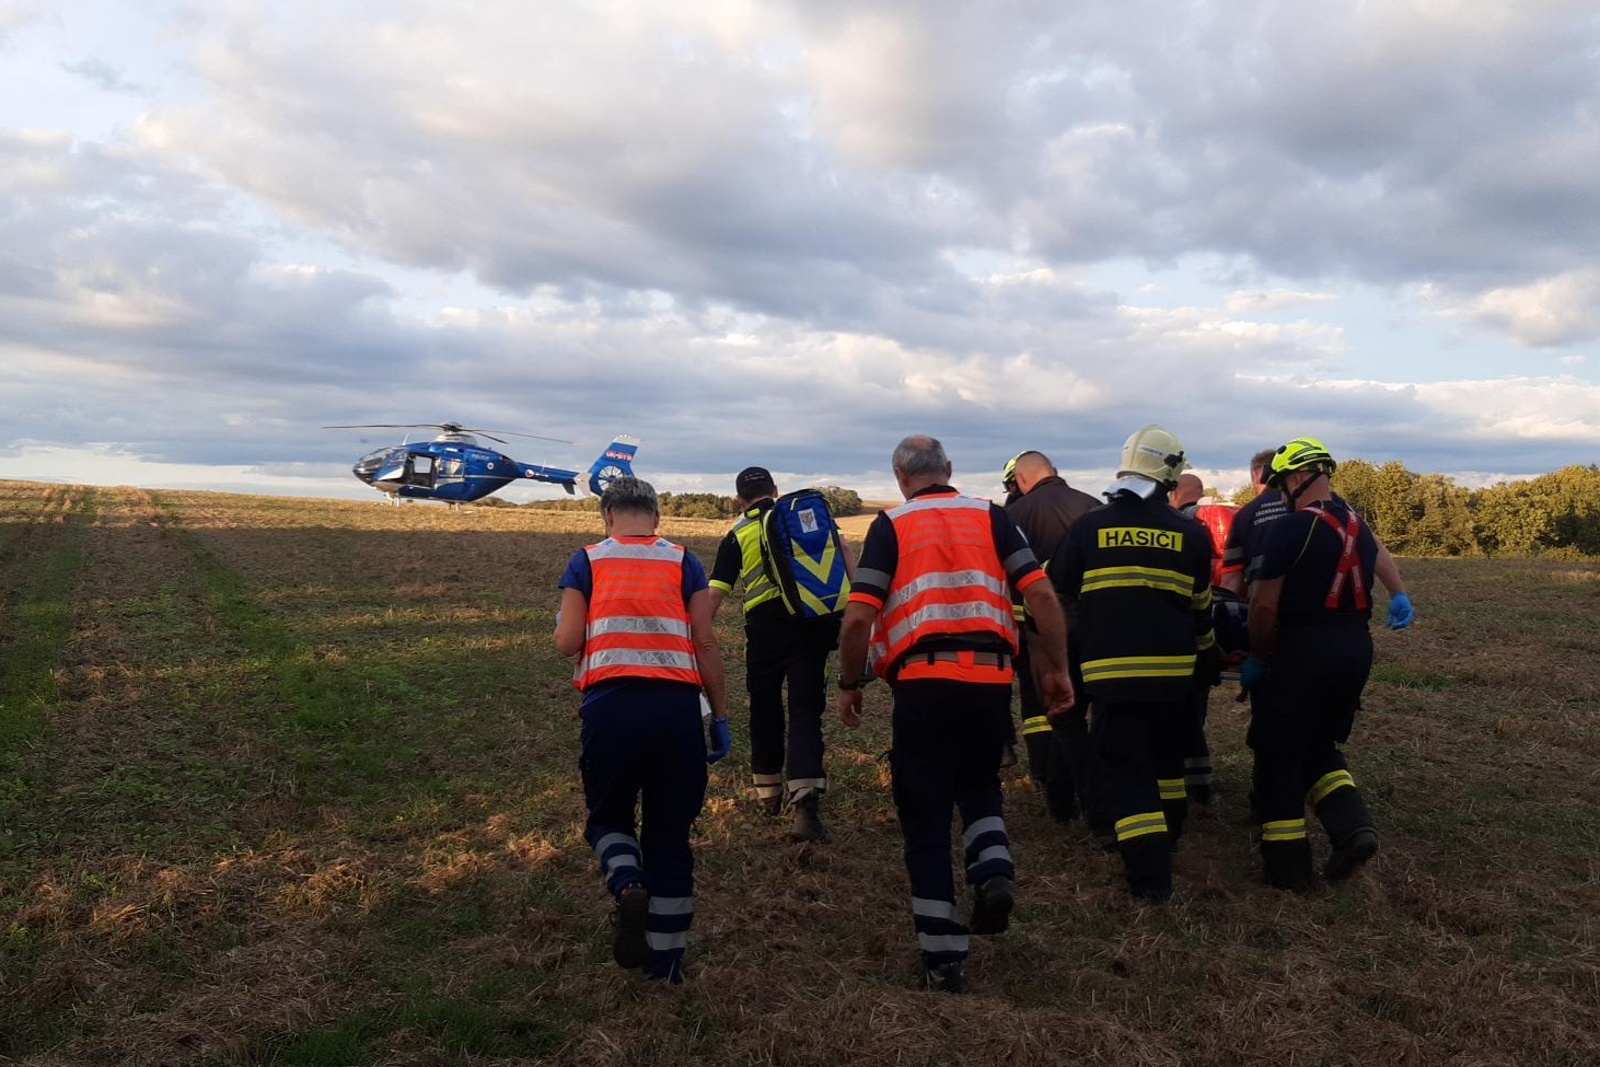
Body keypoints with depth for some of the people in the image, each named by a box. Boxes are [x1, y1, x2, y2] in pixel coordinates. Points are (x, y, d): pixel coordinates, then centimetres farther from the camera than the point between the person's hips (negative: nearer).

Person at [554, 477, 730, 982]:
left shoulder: (587, 562, 9)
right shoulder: (683, 562, 10)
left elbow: (567, 642, 2)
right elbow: (706, 642, 4)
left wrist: (562, 621, 25)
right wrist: (720, 716, 10)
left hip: (611, 703, -1)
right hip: (677, 704, 1)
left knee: (608, 816, 19)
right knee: (670, 832, 14)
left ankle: (629, 885, -12)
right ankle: (666, 958, 20)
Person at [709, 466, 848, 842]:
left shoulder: (738, 534, 10)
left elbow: (714, 595, 3)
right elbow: (845, 553, 4)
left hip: (766, 625, -1)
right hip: (815, 624, 1)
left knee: (765, 708, 17)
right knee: (805, 709, -1)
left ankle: (768, 793, 33)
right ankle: (805, 804, -17)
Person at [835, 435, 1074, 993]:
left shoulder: (890, 525, 5)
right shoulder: (990, 516, 11)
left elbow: (859, 617, -4)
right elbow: (1041, 595, 2)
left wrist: (850, 685, 8)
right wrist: (1057, 670, 9)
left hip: (923, 681, -2)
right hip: (991, 678, 3)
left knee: (926, 816, 8)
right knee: (979, 784, 28)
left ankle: (942, 958, 12)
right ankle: (994, 874, 3)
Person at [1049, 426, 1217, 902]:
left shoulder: (1089, 527, -3)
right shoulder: (1190, 534, 1)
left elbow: (1052, 591, 5)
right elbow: (1201, 607, 14)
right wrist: (1207, 656, 31)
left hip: (1111, 671, -2)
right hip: (1173, 670, 2)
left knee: (1126, 765, 1)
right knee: (1167, 755, 23)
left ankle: (1150, 872, -5)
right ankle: (1168, 836, 40)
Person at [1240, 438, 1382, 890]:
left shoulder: (1291, 527, -14)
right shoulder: (1360, 526, 10)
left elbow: (1265, 606, -15)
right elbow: (1360, 592, 15)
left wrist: (1258, 659, -3)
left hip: (1305, 650, -7)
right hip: (1357, 648, 8)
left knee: (1280, 754, 5)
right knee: (1320, 745, 23)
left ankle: (1287, 864, 9)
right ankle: (1353, 826, 5)